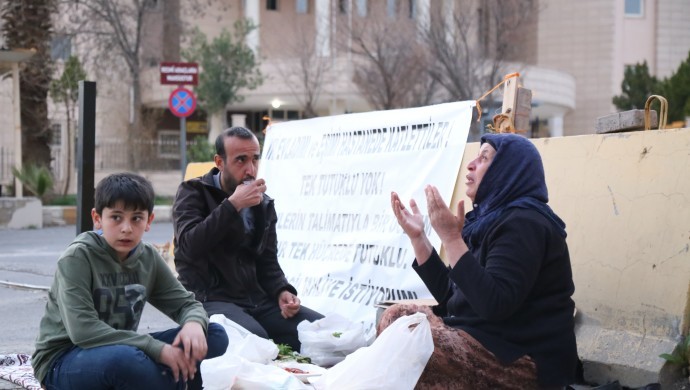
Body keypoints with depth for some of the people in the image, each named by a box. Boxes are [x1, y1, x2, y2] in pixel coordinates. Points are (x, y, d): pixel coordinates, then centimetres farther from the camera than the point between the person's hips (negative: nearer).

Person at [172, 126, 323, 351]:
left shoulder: (263, 205, 17)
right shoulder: (193, 193, 0)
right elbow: (190, 246, -18)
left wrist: (282, 291, -4)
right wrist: (233, 205, -20)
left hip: (256, 298, 6)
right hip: (210, 299, -6)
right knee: (255, 339, -36)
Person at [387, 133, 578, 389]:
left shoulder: (524, 224, -15)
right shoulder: (490, 219, 13)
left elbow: (493, 305, -27)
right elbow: (449, 295, 13)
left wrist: (450, 237, -25)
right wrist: (417, 236, 9)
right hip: (491, 340, 9)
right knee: (396, 317, -1)